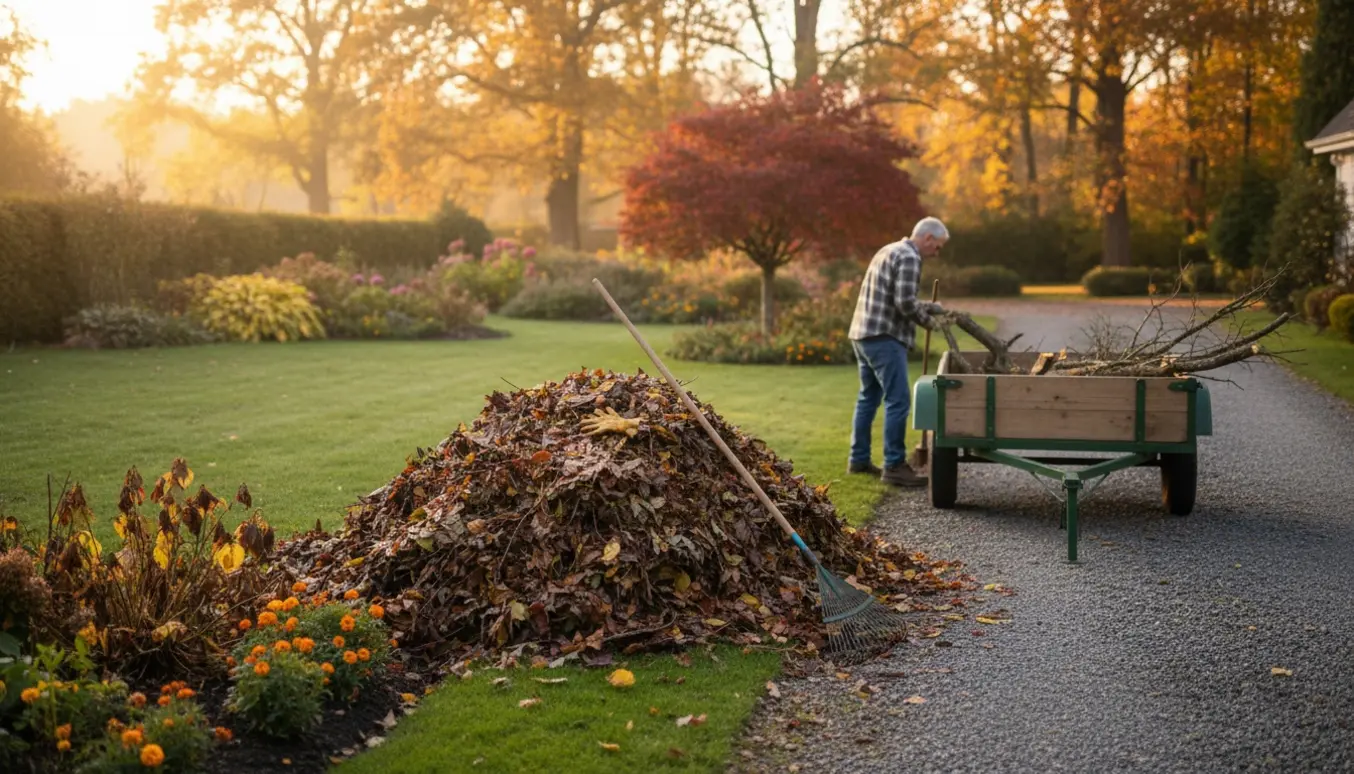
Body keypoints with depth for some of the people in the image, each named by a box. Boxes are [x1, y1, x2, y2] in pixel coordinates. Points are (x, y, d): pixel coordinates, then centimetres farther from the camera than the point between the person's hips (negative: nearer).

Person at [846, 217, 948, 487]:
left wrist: (926, 306, 21)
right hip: (884, 337, -10)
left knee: (869, 397, 17)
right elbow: (904, 303, -21)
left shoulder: (889, 250, 20)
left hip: (863, 333, 10)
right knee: (898, 400, -8)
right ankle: (894, 465, -8)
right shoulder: (909, 258, -11)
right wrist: (926, 320, -3)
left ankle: (859, 459, 24)